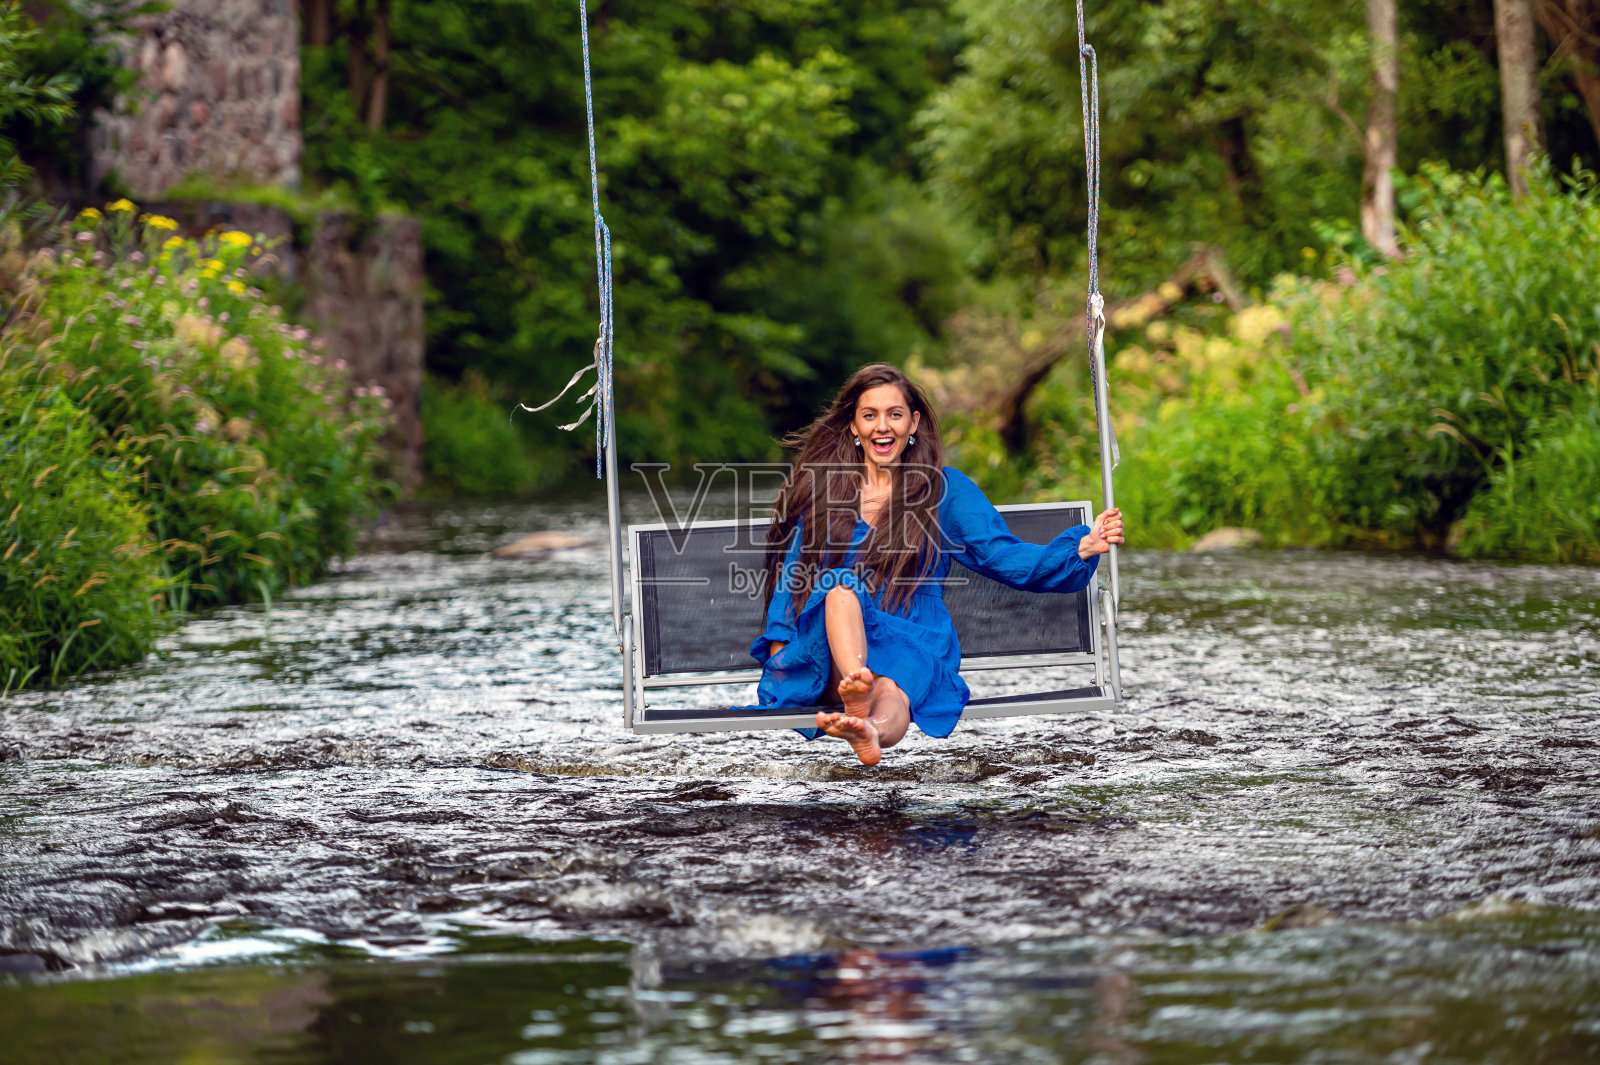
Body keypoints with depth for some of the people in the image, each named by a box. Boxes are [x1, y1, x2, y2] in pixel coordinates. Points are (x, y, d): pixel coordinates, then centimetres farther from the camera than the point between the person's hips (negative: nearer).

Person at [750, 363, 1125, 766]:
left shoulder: (945, 488, 14)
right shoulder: (821, 486, 16)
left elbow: (1007, 557, 6)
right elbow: (793, 572, 17)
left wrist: (1081, 548, -9)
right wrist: (779, 646, 2)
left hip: (912, 644, -1)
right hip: (825, 646, 1)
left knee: (891, 690, -37)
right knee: (840, 583, -33)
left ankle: (873, 726, -75)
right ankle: (857, 691, -62)